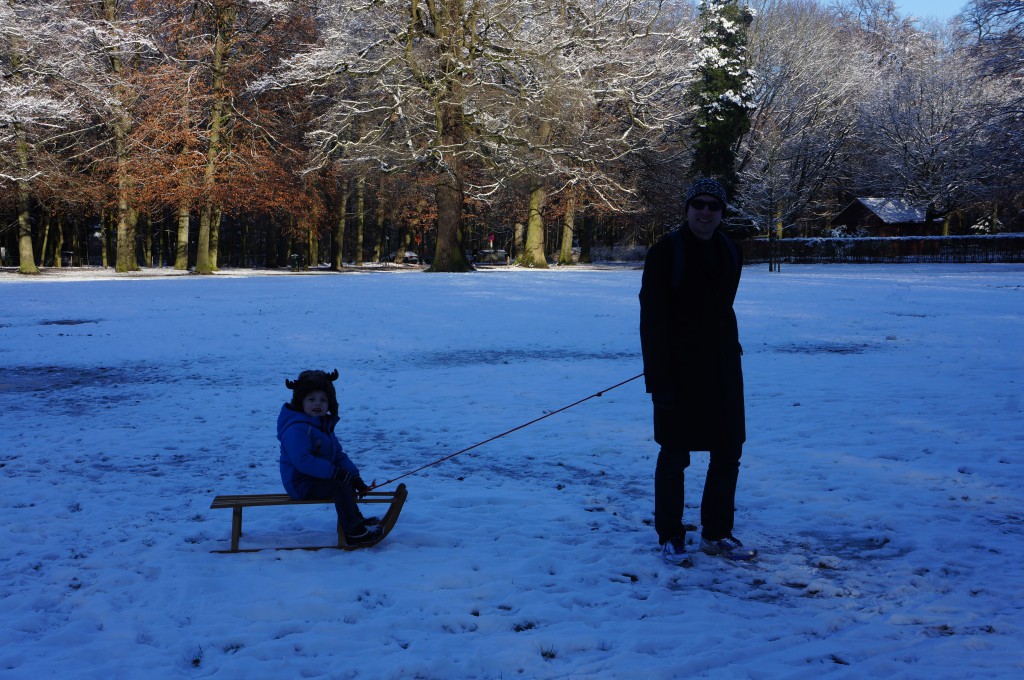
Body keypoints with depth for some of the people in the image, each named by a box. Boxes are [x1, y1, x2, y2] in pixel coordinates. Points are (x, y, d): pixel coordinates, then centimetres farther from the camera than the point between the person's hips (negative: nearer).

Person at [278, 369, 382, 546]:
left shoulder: (324, 425, 12)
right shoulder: (296, 429, -22)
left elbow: (338, 455, 15)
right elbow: (302, 461, -32)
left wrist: (354, 475, 1)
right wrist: (334, 472, -32)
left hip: (316, 478, 10)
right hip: (301, 483, -10)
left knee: (349, 481, 21)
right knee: (340, 486, -25)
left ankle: (354, 520, 34)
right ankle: (353, 532, -20)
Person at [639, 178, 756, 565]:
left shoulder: (730, 253, 9)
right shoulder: (665, 253, -10)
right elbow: (652, 321, -13)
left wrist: (729, 351, 12)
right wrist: (659, 379, -18)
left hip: (722, 370, 6)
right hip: (680, 371, -6)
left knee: (728, 453, 10)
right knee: (675, 457, 3)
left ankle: (716, 534, 24)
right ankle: (670, 538, 15)